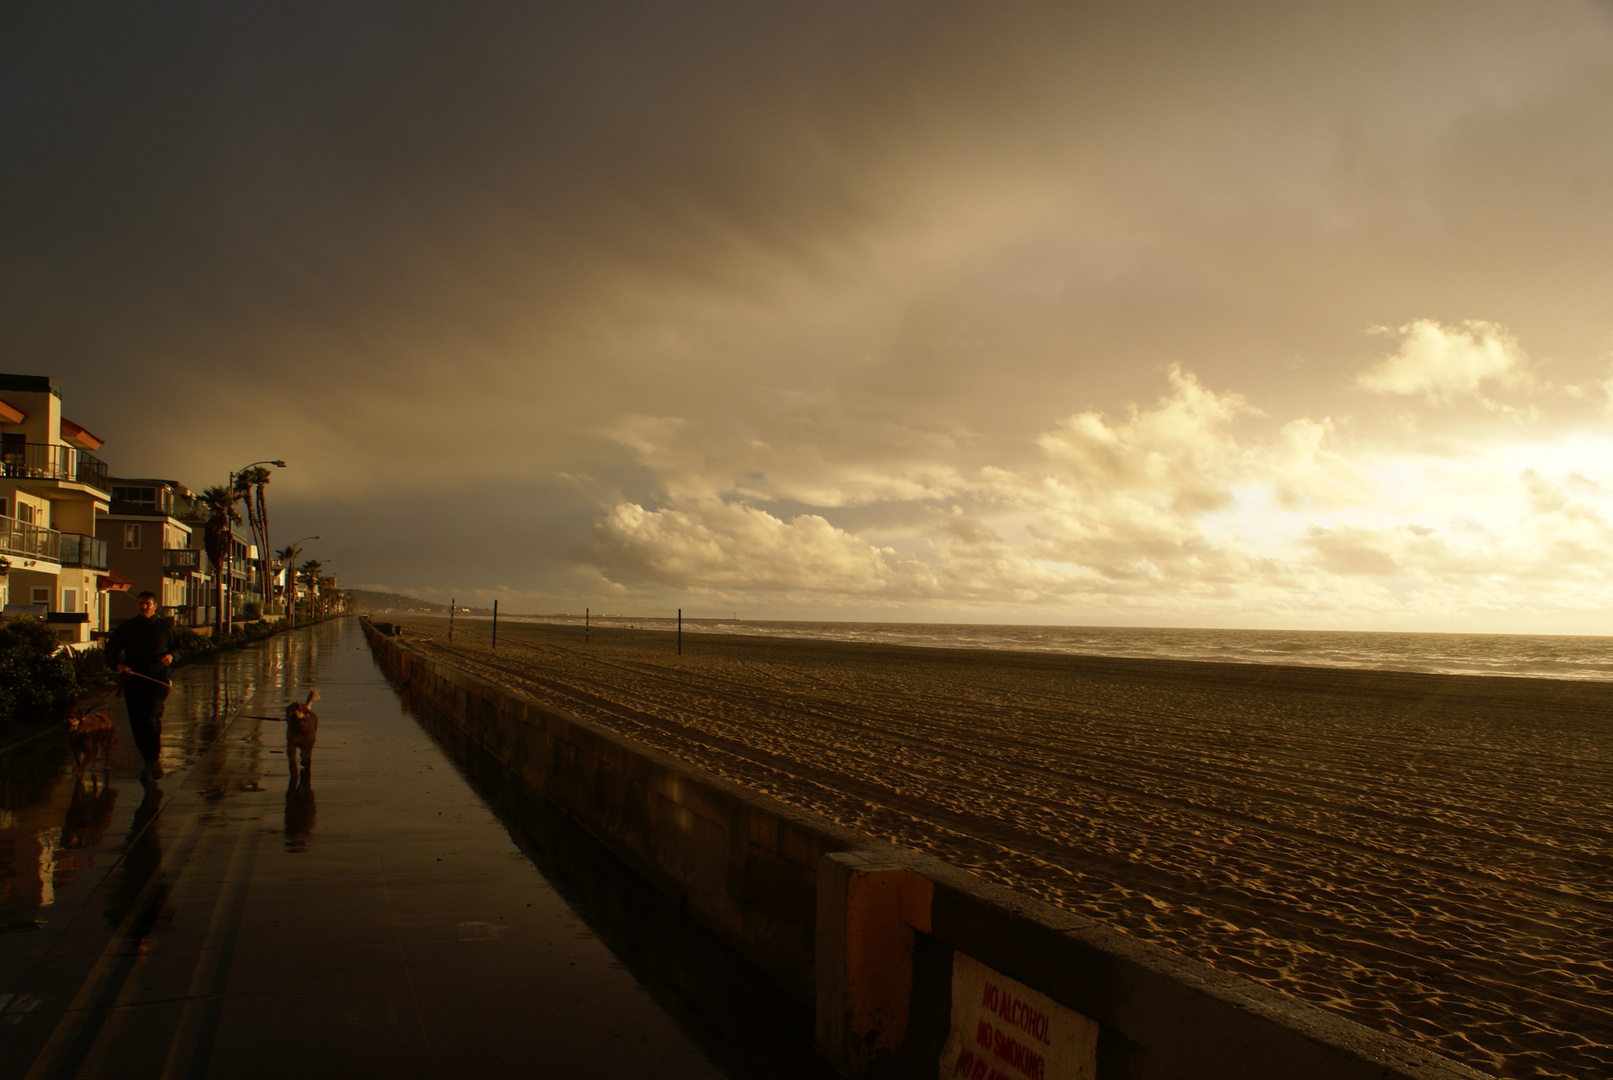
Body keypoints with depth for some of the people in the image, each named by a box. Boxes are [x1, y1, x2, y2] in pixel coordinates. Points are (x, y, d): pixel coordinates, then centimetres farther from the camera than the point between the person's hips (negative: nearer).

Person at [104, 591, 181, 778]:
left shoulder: (165, 627, 8)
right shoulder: (127, 627, 8)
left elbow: (178, 645, 19)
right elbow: (111, 649, 11)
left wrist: (171, 656, -4)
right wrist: (118, 664, -8)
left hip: (157, 680, -2)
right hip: (133, 680, 3)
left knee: (151, 717, -17)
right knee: (136, 722, 4)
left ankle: (153, 760, -8)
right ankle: (149, 760, 19)